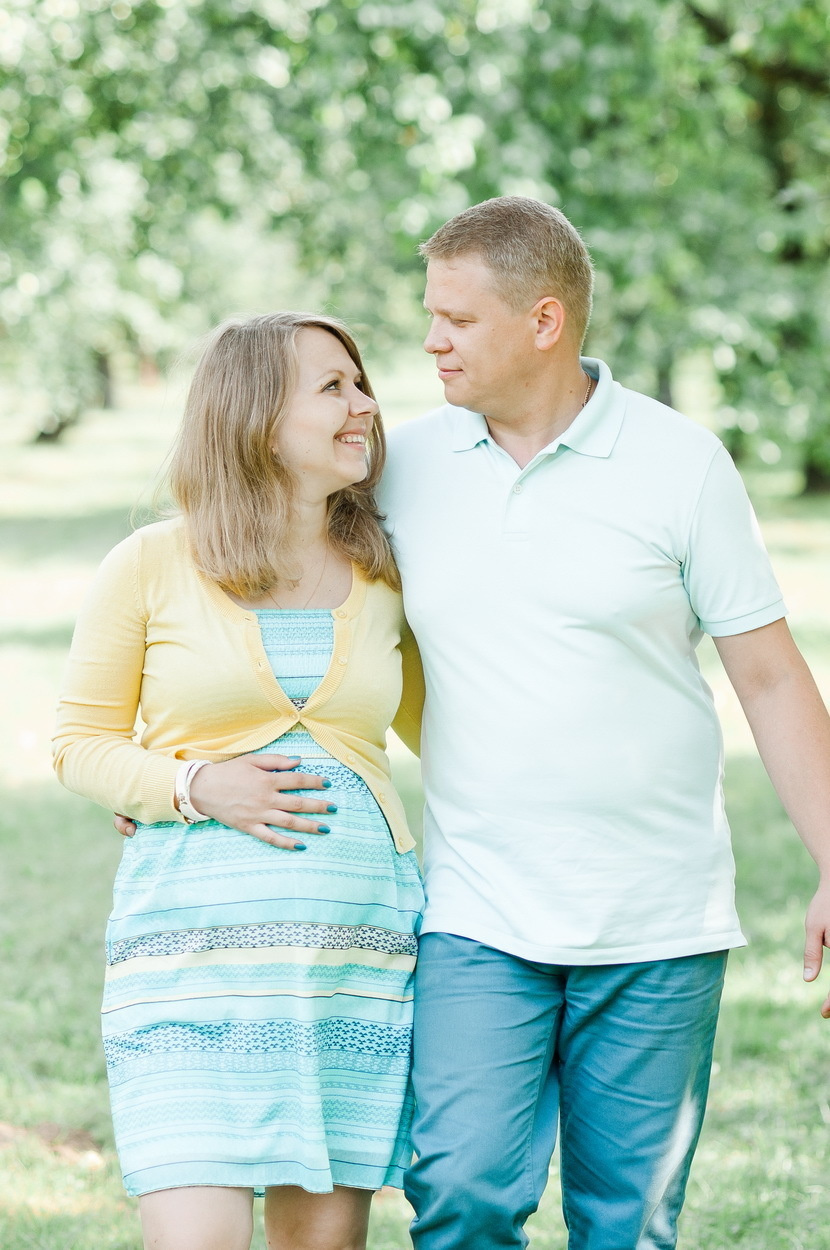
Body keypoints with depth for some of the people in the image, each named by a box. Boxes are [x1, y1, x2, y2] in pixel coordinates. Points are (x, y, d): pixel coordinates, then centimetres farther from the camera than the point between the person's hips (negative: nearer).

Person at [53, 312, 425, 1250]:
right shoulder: (153, 565, 0)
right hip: (197, 934, -3)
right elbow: (80, 742, 5)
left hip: (358, 936, 3)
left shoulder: (384, 575, 10)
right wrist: (193, 787, -9)